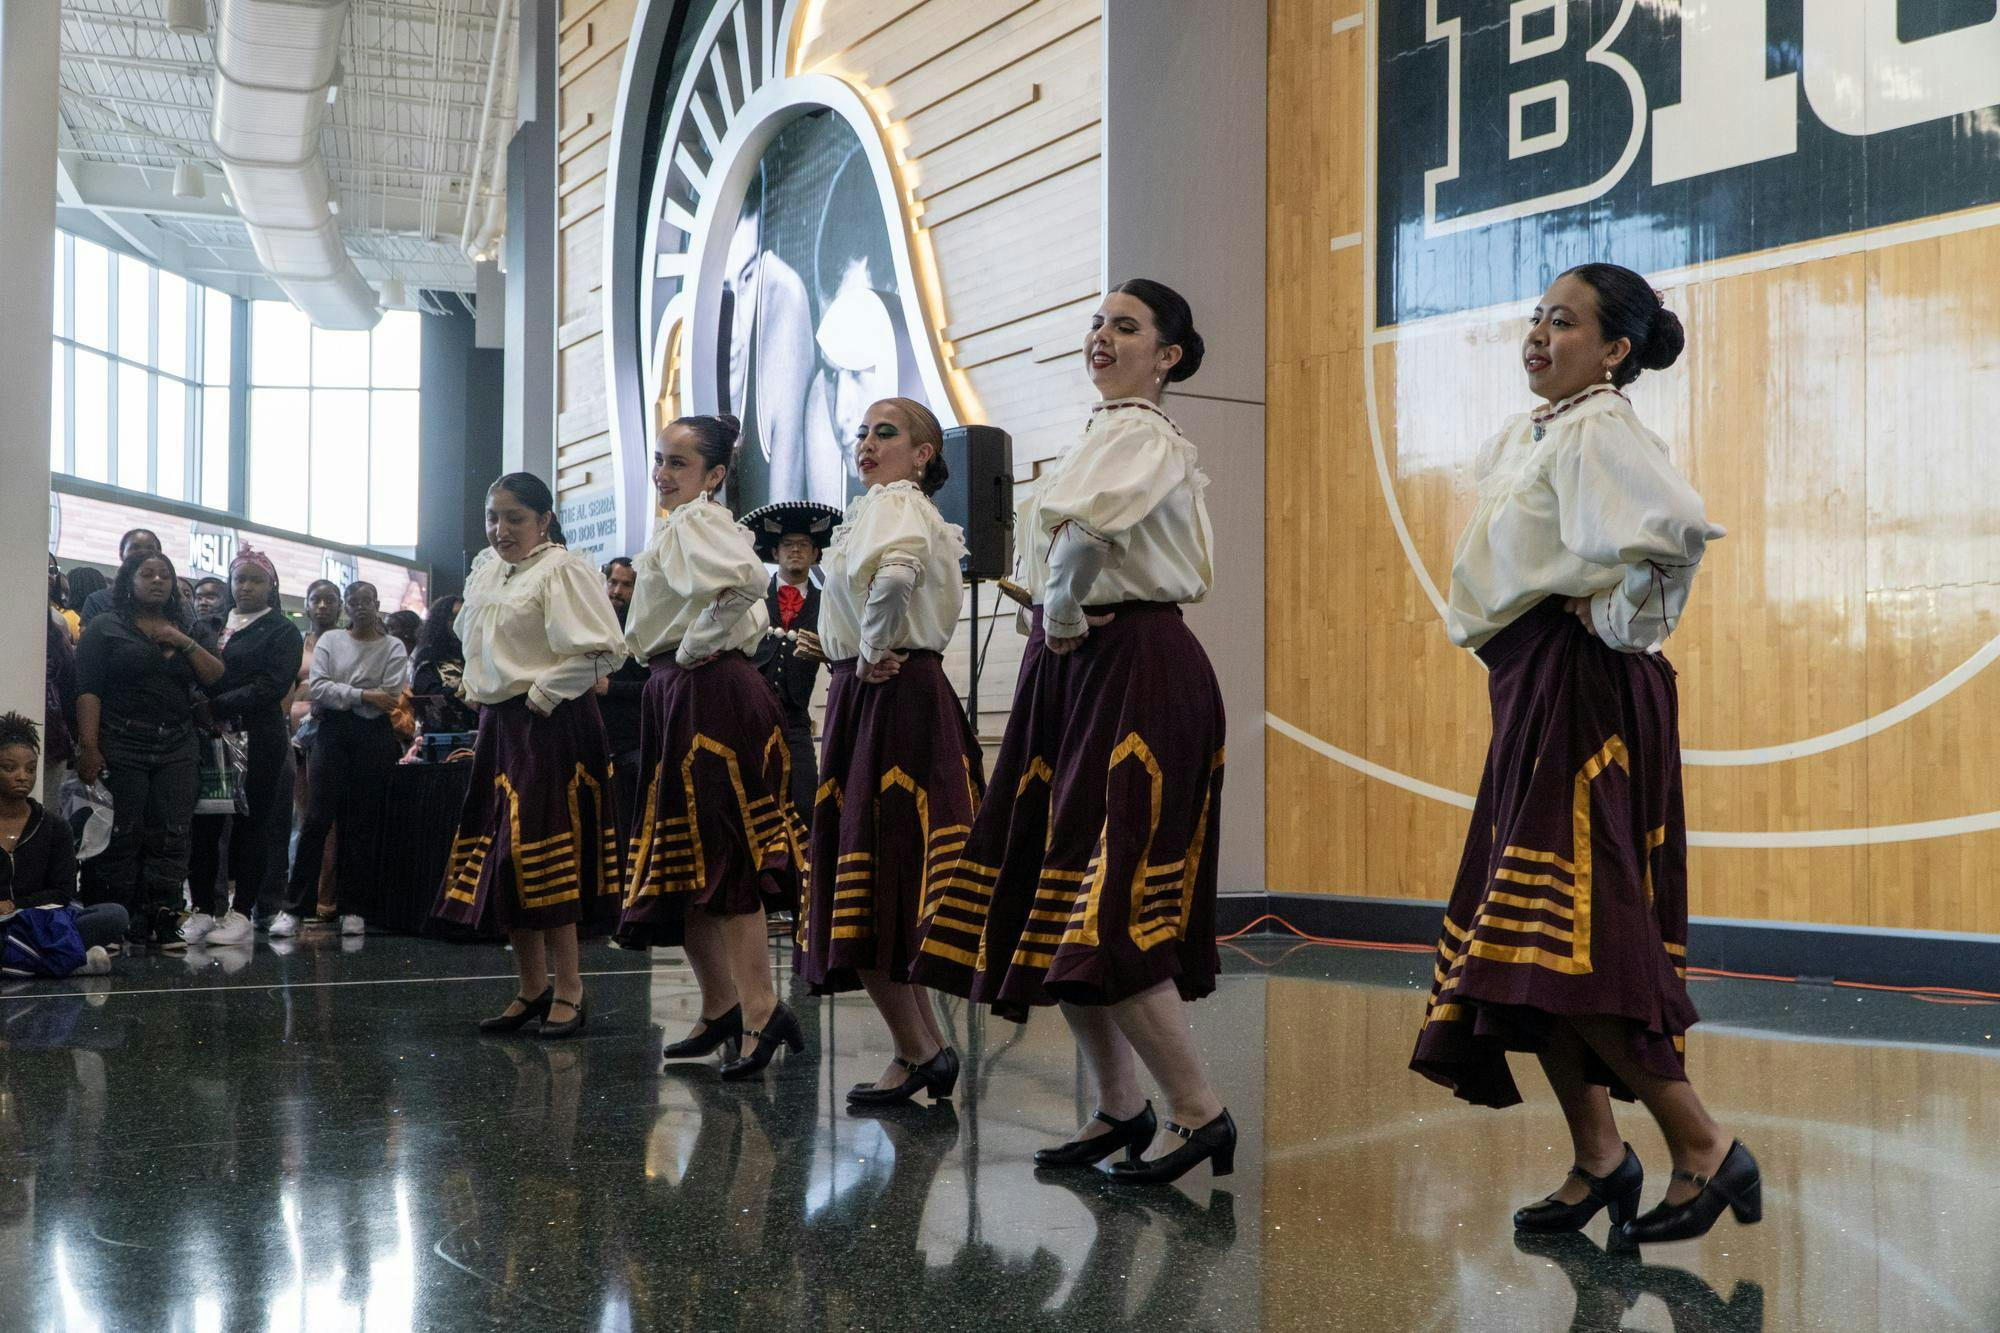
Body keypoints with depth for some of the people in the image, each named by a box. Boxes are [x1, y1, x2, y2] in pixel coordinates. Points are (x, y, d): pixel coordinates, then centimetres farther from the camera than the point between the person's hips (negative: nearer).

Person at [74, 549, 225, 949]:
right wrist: (89, 747, -15)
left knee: (170, 836, -3)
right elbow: (88, 689, -5)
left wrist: (182, 642, -4)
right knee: (122, 837, -5)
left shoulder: (185, 630, 19)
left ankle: (164, 921, -2)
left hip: (176, 749, 4)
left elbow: (216, 677, 9)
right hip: (122, 747, -4)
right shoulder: (107, 627, 5)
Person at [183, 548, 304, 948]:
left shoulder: (282, 632, 3)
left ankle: (242, 912, 3)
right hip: (209, 737, 4)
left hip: (256, 739, -4)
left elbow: (272, 686, -9)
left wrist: (219, 707, -14)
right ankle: (202, 910, 8)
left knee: (250, 825, -1)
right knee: (203, 824, 1)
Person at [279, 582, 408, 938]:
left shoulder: (394, 648, 6)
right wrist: (363, 695, -12)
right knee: (317, 819, -6)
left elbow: (388, 701, -6)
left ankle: (349, 907, 10)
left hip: (374, 739, -1)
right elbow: (317, 687, -3)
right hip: (333, 735, 1)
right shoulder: (330, 640, 11)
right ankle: (294, 907, -4)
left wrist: (337, 697, -3)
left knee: (359, 824, 2)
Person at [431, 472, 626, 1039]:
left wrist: (541, 694, -15)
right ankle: (532, 988, 17)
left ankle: (568, 987, 0)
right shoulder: (484, 570, 15)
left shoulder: (562, 570, -11)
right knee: (500, 859, 8)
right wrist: (479, 691, 16)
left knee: (538, 856, -10)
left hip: (550, 727, -8)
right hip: (498, 725, 8)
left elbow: (601, 651, -19)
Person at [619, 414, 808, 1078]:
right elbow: (748, 607, 25)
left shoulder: (695, 521, -10)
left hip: (708, 693, -10)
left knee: (717, 855, -11)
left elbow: (746, 577, -31)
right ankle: (722, 1008, 20)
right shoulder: (683, 526, 20)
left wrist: (698, 643, -19)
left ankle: (759, 1009, -9)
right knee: (681, 862, 12)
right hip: (676, 696, 10)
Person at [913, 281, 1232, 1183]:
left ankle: (1201, 1113, -5)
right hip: (1075, 670, 10)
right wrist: (1058, 618, 9)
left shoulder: (1144, 439, -11)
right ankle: (1120, 1108, 19)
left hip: (1136, 675, -10)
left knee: (1099, 909, -14)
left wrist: (1063, 614, -16)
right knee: (1051, 902, 9)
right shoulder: (1099, 433, 19)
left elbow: (1087, 526, -30)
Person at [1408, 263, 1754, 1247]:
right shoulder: (1530, 432, 16)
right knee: (1530, 945, 10)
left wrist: (1617, 620, -17)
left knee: (1563, 942, -12)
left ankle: (1704, 1148, -2)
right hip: (1531, 695, 10)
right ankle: (1598, 1158, 18)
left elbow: (1680, 525, -30)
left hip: (1582, 692, -10)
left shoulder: (1597, 429, -12)